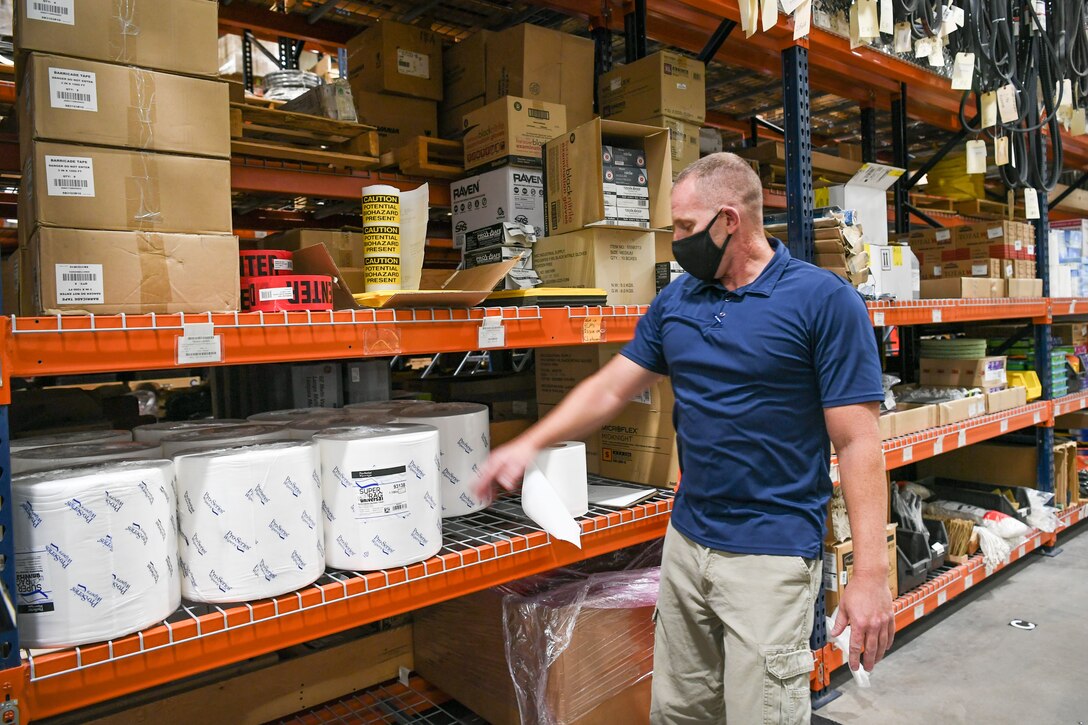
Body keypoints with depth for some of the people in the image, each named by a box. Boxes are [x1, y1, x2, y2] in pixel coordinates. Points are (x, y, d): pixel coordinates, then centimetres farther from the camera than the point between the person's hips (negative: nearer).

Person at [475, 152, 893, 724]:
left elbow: (857, 442, -13)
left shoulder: (824, 300, -11)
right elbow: (609, 389, 10)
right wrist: (529, 444, 2)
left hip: (771, 556, -5)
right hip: (685, 543, 6)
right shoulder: (676, 301, 6)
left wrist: (870, 574, -16)